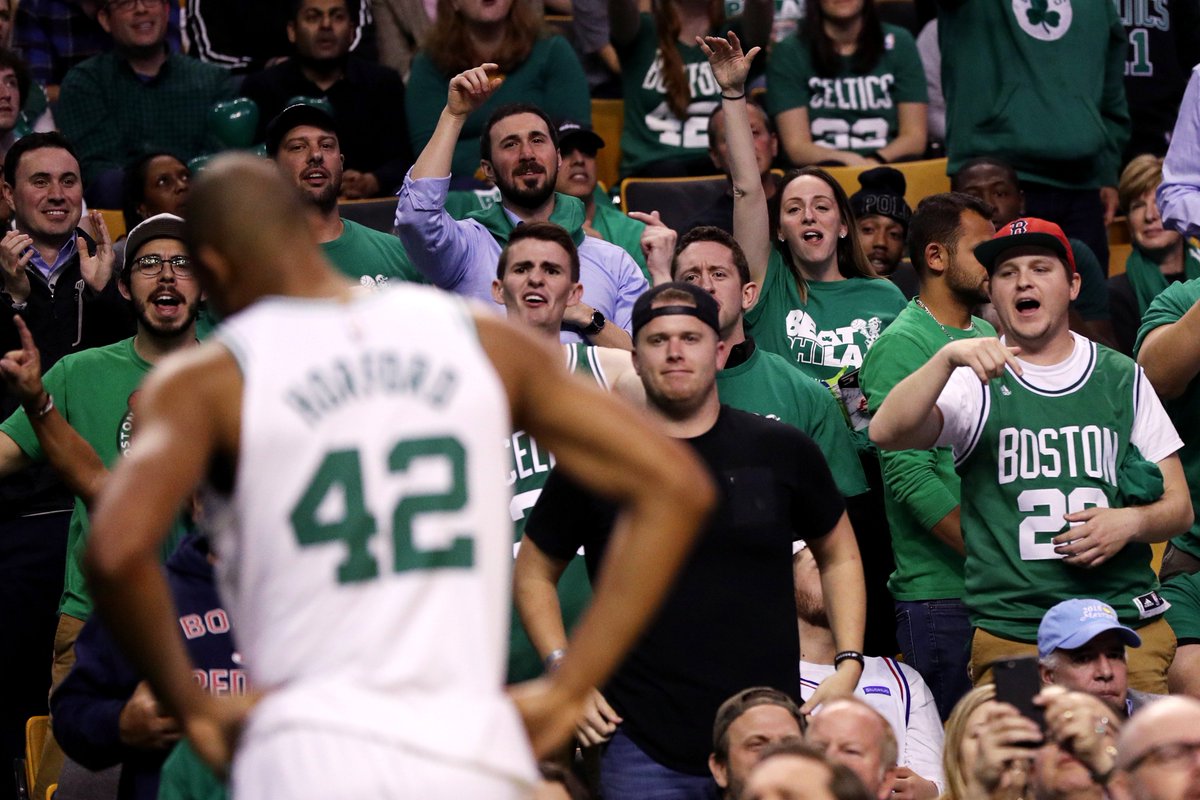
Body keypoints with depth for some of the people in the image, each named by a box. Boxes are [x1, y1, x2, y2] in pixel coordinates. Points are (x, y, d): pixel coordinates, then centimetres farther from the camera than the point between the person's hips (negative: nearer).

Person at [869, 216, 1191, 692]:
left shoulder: (1122, 379, 10)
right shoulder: (977, 382, 3)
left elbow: (1178, 506, 12)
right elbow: (886, 433, -15)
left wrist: (1131, 522, -10)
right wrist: (947, 358, -28)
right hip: (1012, 632, -2)